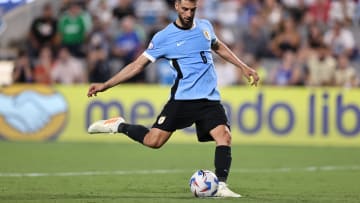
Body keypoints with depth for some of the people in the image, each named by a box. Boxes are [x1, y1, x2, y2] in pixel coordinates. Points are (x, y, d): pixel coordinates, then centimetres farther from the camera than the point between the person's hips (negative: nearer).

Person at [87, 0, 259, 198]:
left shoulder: (205, 26, 10)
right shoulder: (163, 37, -3)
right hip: (182, 98, -3)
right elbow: (138, 64, 0)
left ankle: (221, 186, -11)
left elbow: (218, 47, 31)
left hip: (209, 99, 3)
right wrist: (105, 85, -4)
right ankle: (119, 126, 14)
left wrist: (243, 67, 28)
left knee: (224, 136, -18)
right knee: (154, 141, -12)